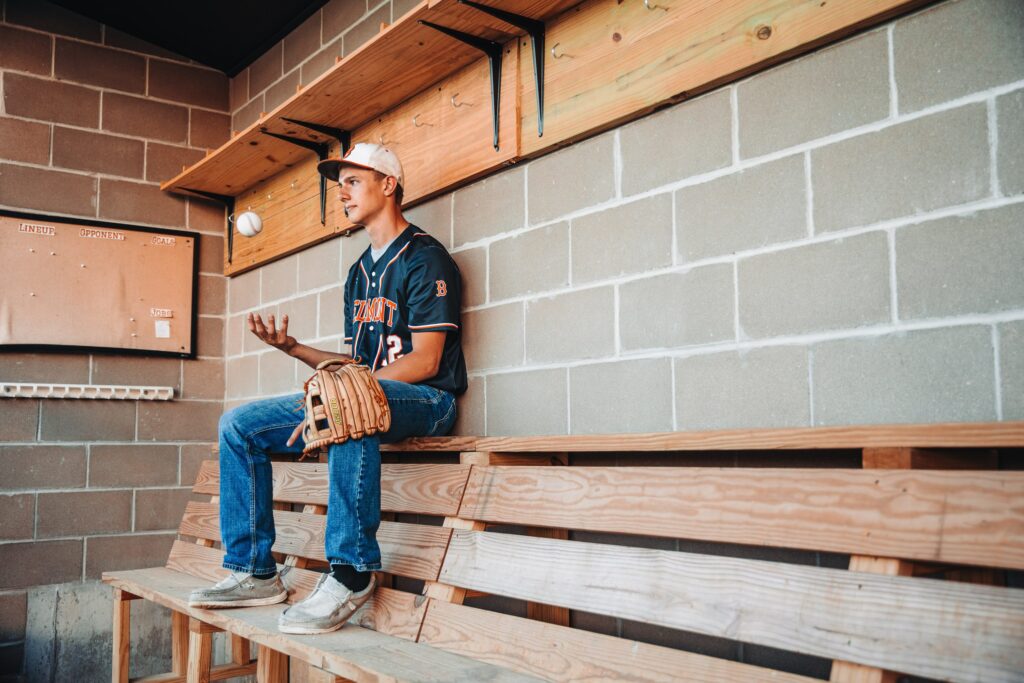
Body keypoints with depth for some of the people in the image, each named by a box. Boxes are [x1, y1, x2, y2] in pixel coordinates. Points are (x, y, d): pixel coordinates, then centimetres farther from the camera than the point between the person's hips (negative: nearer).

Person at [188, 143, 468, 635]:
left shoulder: (425, 258, -5)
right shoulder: (360, 272, 21)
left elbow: (424, 361, -14)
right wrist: (292, 348, 7)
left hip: (424, 401, -8)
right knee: (238, 424, -1)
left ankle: (352, 572, -33)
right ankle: (255, 571, 0)